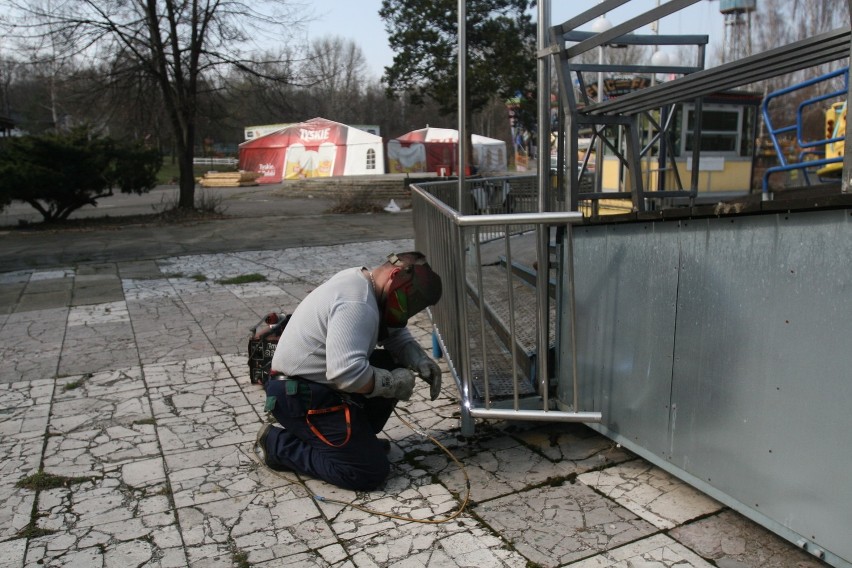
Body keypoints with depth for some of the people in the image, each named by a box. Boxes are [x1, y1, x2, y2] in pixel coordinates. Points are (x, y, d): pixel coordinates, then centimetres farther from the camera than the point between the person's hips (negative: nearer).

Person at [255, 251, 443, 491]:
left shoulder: (360, 281, 6)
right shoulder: (357, 305, -25)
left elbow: (395, 334, 15)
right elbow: (346, 373, -35)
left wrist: (421, 362, -3)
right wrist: (393, 384, -19)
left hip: (320, 381, 10)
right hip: (300, 398, -10)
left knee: (395, 366, 7)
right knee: (371, 471, -9)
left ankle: (358, 436, 16)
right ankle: (279, 444, 1)